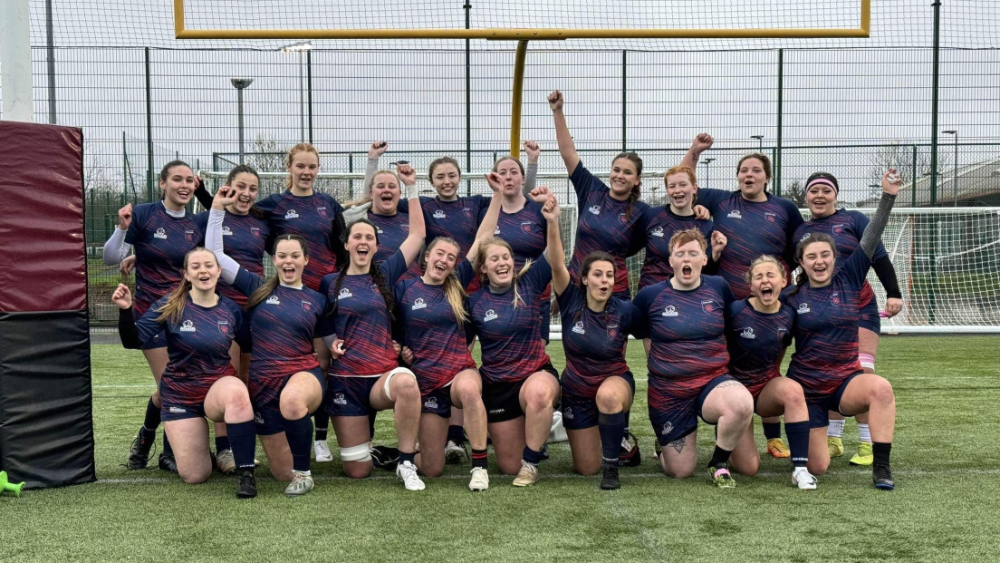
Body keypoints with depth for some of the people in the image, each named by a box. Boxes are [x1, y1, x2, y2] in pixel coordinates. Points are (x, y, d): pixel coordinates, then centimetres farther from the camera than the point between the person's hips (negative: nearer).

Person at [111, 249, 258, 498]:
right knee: (195, 476, -3)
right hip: (180, 392, 0)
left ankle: (247, 472, -28)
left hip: (219, 384, 0)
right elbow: (134, 340, -14)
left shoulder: (231, 309, -4)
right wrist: (126, 310, -30)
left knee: (236, 392, -40)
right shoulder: (171, 306, -10)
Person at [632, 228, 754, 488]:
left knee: (742, 403, -36)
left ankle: (719, 463, -7)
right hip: (668, 392, -1)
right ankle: (664, 447, 41)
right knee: (681, 472, 2)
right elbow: (644, 337, 11)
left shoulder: (719, 287, 0)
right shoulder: (649, 296, -5)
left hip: (714, 381, 1)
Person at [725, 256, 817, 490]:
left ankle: (800, 469, -26)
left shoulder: (788, 315, -6)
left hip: (768, 386, 3)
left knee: (792, 389, -35)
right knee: (749, 468, -12)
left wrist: (772, 379, 7)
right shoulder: (736, 311, -17)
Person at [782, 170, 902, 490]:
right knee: (817, 468, -1)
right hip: (807, 387, -1)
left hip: (846, 381, 1)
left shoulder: (849, 279, -1)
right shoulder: (791, 297, -3)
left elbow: (871, 239, -9)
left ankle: (881, 468, -24)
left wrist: (888, 196, -16)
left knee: (881, 388, -36)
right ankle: (804, 438, 37)